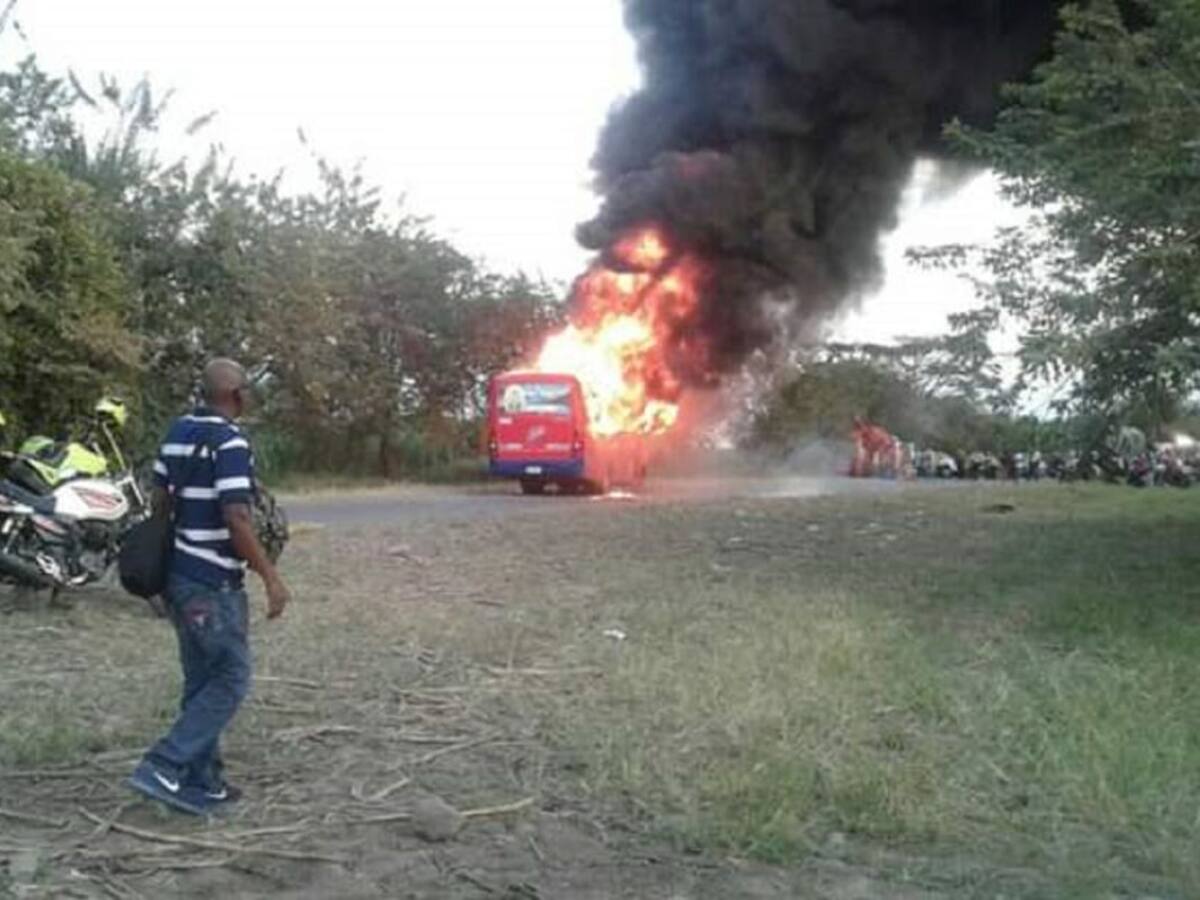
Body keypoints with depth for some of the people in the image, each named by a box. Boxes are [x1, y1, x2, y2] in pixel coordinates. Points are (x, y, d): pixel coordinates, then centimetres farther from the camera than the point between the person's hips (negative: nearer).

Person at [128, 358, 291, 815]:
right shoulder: (230, 442, -18)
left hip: (179, 574, 9)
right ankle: (164, 767, -4)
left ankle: (202, 782, 19)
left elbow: (159, 499, 14)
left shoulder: (178, 432, 9)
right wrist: (271, 578, -17)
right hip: (213, 583, -9)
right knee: (230, 681, 0)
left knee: (202, 680, 14)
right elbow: (236, 520, -23)